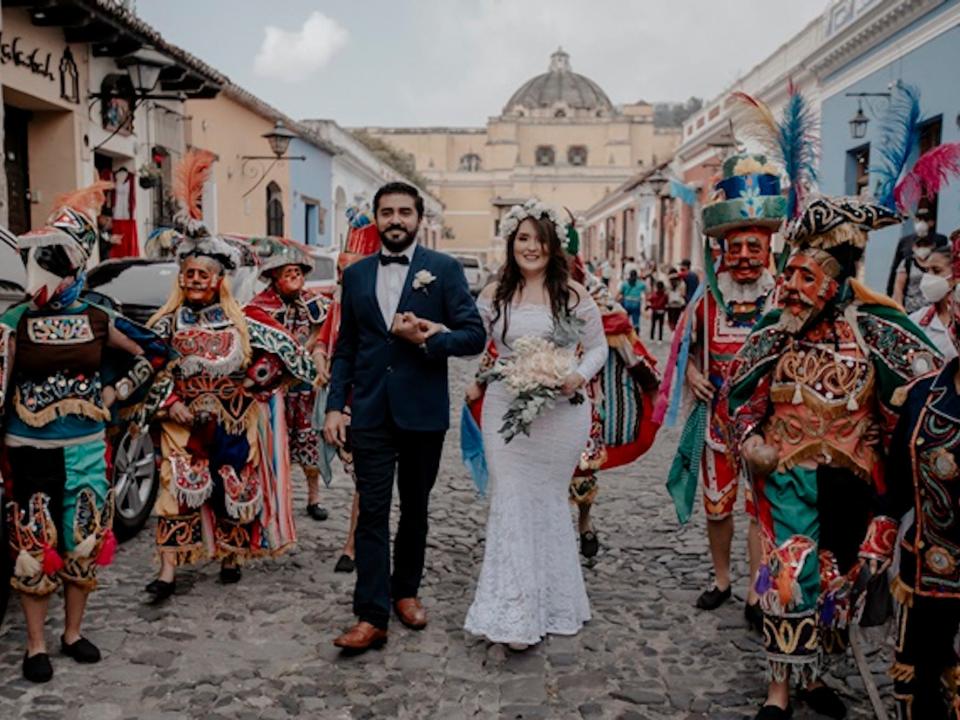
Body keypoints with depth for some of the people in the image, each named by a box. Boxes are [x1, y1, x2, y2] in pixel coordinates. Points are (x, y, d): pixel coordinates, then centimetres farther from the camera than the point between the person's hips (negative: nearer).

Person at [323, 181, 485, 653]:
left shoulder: (444, 270, -1)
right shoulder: (356, 274, 9)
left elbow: (474, 335, -4)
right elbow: (345, 347, 11)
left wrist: (426, 339, -19)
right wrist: (335, 406, 3)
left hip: (423, 411, -1)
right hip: (370, 412, 1)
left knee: (415, 508, 14)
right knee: (372, 512, -2)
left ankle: (405, 591, 32)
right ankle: (371, 617, 2)